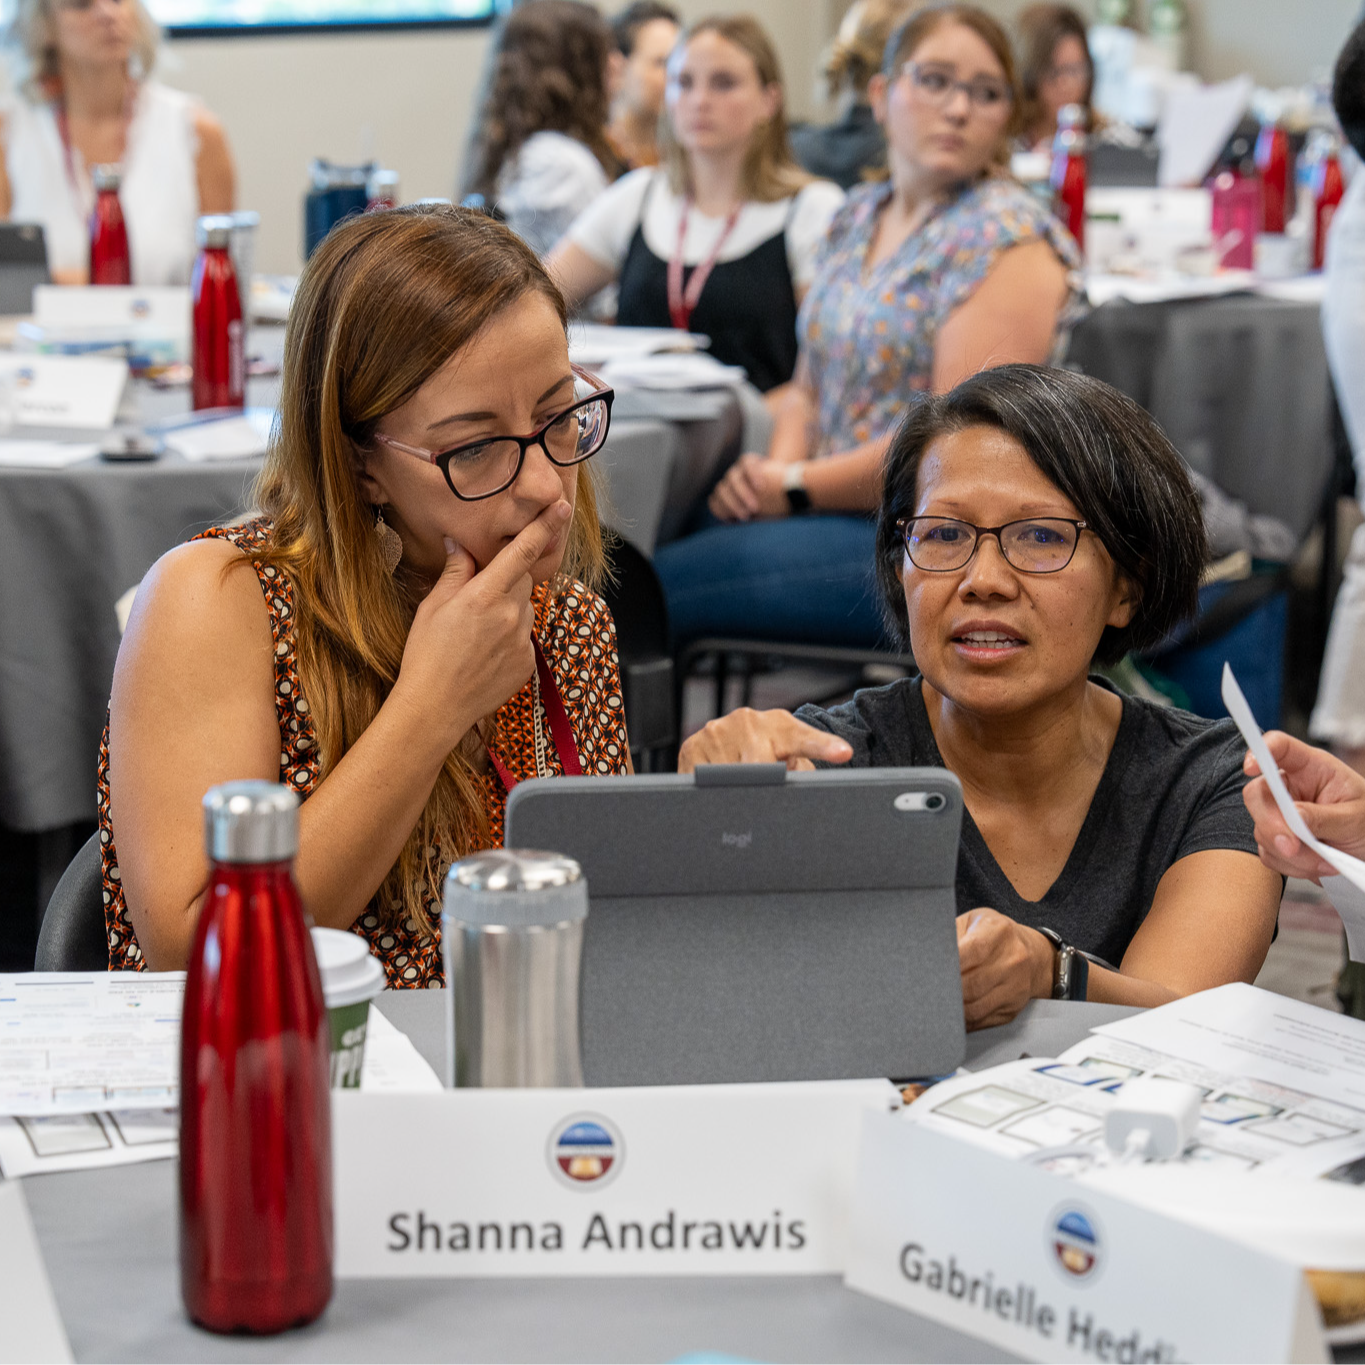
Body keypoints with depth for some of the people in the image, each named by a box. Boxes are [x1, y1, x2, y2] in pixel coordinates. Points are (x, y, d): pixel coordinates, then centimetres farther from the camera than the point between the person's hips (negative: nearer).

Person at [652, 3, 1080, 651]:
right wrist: (776, 468, -4)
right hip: (846, 516, 8)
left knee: (652, 588, -21)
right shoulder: (857, 216, 15)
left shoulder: (1009, 239, -10)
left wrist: (797, 488, -12)